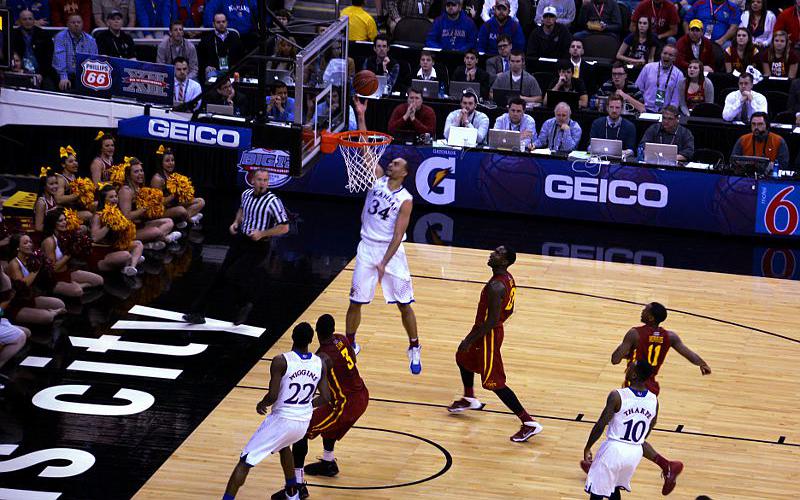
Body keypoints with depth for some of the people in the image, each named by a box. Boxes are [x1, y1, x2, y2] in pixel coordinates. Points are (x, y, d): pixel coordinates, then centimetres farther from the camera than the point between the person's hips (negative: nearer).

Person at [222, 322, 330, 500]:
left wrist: (262, 404, 2)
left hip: (281, 420, -6)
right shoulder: (320, 364, -2)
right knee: (283, 445, 39)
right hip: (304, 423, 6)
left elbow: (272, 396, -21)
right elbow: (325, 398, 1)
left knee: (245, 462, 2)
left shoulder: (281, 361, -17)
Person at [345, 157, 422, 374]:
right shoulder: (378, 178, 2)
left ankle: (414, 349, 18)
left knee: (404, 304, 2)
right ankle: (350, 343, 24)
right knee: (356, 301, 6)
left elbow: (398, 235, -14)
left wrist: (384, 263, -21)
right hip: (367, 248, 3)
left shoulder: (405, 200, -10)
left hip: (391, 250, -3)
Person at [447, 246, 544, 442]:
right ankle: (469, 399, 53)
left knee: (494, 382, -4)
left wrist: (470, 340, -21)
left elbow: (492, 320, -30)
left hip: (489, 334, -10)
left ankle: (529, 423, -4)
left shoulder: (496, 286, -29)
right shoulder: (507, 279, 1)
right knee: (463, 358, 31)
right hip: (494, 330, 10)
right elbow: (509, 310, 12)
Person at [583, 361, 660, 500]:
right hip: (635, 452, 5)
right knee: (615, 488, 26)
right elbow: (647, 432, 11)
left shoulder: (617, 396, -18)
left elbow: (601, 425, -14)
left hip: (614, 449, -5)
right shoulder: (654, 400, -2)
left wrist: (587, 448, -2)